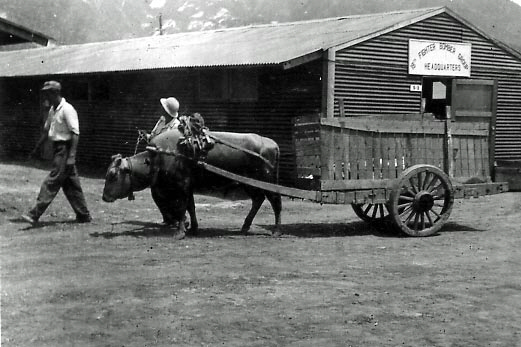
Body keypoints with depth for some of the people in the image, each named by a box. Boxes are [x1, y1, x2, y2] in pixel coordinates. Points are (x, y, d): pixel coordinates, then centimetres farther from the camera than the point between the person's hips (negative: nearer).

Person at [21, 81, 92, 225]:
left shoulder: (67, 109, -15)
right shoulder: (52, 110, 13)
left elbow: (75, 133, -18)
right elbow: (46, 131, 23)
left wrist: (71, 156, -23)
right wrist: (36, 149, 23)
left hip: (65, 149, -9)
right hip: (57, 148, 9)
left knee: (52, 182, -9)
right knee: (70, 184, 11)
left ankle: (35, 214, -10)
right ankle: (83, 215, 17)